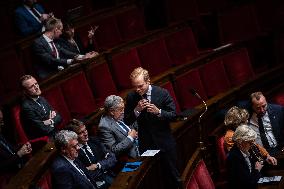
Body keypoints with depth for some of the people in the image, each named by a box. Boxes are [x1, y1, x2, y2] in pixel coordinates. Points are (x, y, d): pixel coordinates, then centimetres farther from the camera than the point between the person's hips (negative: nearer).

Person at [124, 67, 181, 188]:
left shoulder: (162, 93, -12)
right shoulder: (131, 97, -6)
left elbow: (173, 115, -10)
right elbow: (127, 121, -4)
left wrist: (158, 111, -27)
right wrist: (137, 110, -21)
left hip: (164, 142, -1)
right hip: (145, 144, 1)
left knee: (172, 174, 13)